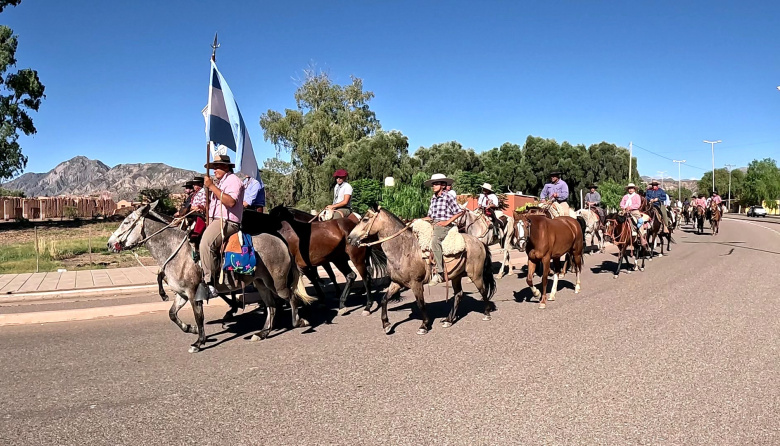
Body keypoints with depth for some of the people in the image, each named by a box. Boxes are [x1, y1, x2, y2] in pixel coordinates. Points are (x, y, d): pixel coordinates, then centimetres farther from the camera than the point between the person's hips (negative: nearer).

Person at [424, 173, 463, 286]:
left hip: (444, 225, -9)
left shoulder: (448, 197, -2)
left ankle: (439, 273, -35)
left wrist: (447, 222, -12)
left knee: (434, 240, -34)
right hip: (433, 225, 9)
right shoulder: (433, 198, 19)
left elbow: (458, 212, -4)